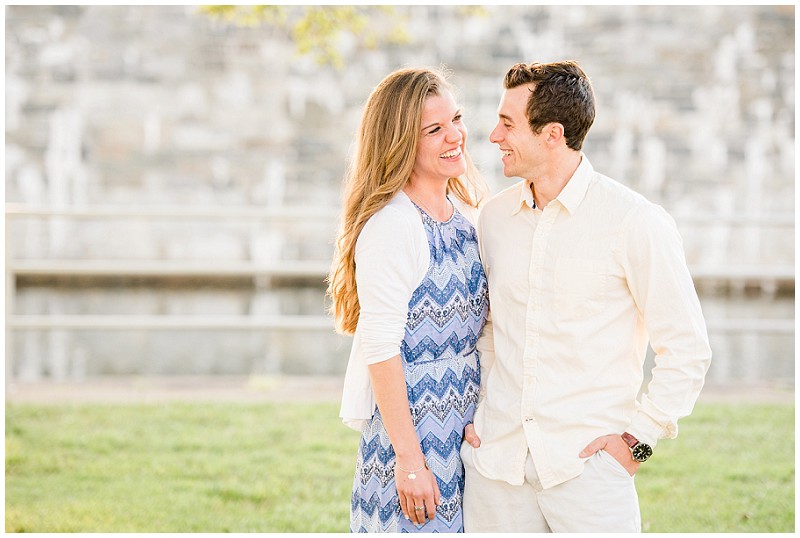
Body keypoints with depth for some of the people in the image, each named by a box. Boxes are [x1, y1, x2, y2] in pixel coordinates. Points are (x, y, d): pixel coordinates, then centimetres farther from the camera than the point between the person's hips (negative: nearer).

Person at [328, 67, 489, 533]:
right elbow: (379, 348, -19)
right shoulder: (391, 225, -17)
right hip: (408, 424, -8)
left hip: (465, 429, 8)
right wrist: (409, 458, -20)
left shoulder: (465, 214, 8)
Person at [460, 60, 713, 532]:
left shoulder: (636, 223, -8)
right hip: (496, 456, 4)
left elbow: (687, 348, -5)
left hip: (587, 464, -4)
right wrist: (469, 410, 11)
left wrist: (637, 438, -8)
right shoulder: (495, 216, 8)